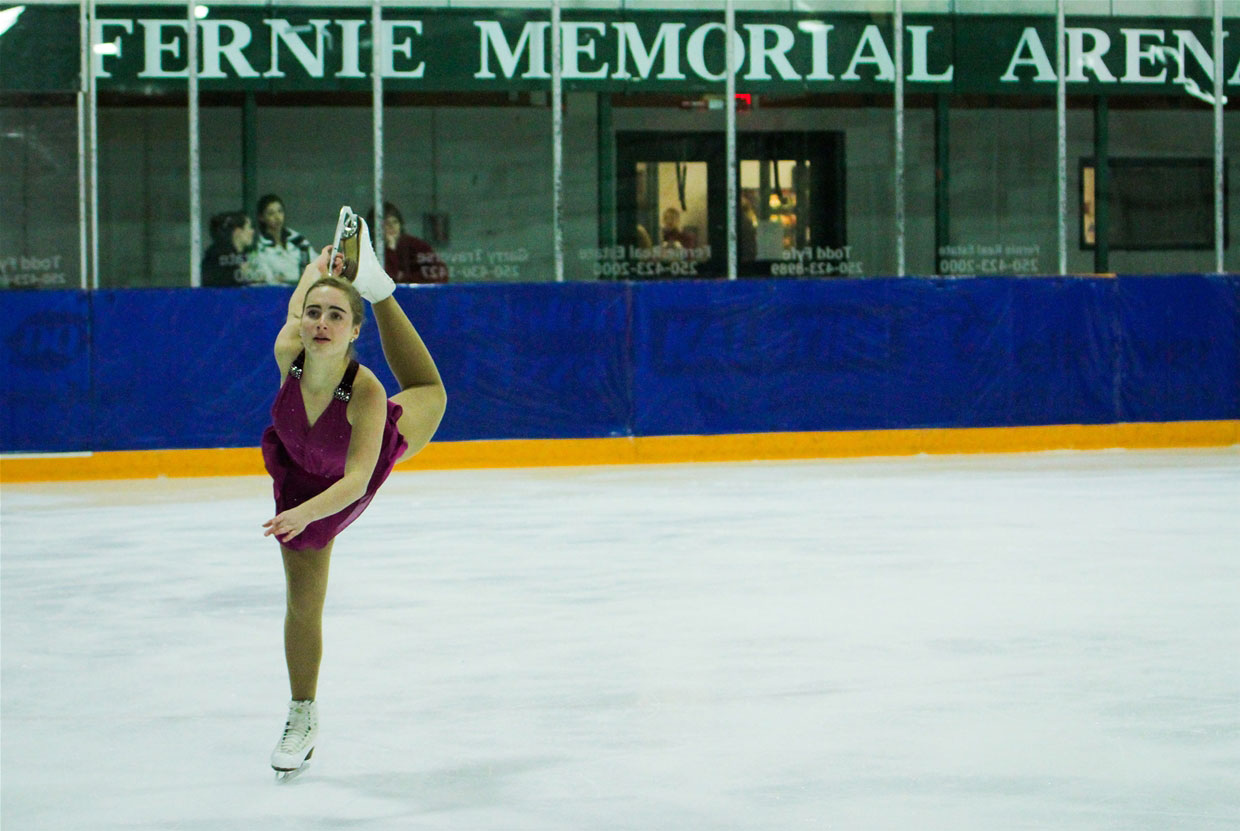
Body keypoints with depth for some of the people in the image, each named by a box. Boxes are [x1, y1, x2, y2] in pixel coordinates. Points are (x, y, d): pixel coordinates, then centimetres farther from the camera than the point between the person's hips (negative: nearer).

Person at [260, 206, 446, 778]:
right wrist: (319, 267, 9)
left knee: (430, 395, 31)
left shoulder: (365, 392, -43)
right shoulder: (288, 354, -36)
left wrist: (304, 514, -63)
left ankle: (374, 282, 44)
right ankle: (303, 716, 28)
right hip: (304, 479, 1)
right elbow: (294, 307, -14)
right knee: (304, 600, 9)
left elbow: (356, 480, -46)